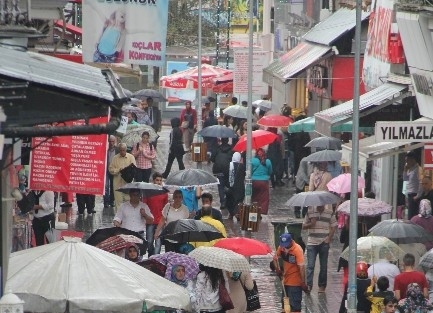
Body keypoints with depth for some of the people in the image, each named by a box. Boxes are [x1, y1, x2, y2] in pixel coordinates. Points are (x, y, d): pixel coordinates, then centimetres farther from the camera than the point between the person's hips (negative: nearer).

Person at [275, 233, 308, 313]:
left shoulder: (297, 250, -23)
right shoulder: (281, 247, -4)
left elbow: (301, 267, -26)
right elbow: (275, 258, 13)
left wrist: (303, 282, -28)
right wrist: (277, 269, -4)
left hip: (295, 282, -7)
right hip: (286, 280, 7)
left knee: (294, 304, -4)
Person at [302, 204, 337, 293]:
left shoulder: (329, 212, 3)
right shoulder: (310, 211, 3)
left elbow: (334, 226, 6)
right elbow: (303, 226, 7)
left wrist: (329, 238, -6)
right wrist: (311, 224, -13)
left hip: (324, 243, 1)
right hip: (311, 243, -1)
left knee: (323, 266, 7)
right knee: (310, 265, -9)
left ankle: (322, 286, 16)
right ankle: (309, 285, -10)